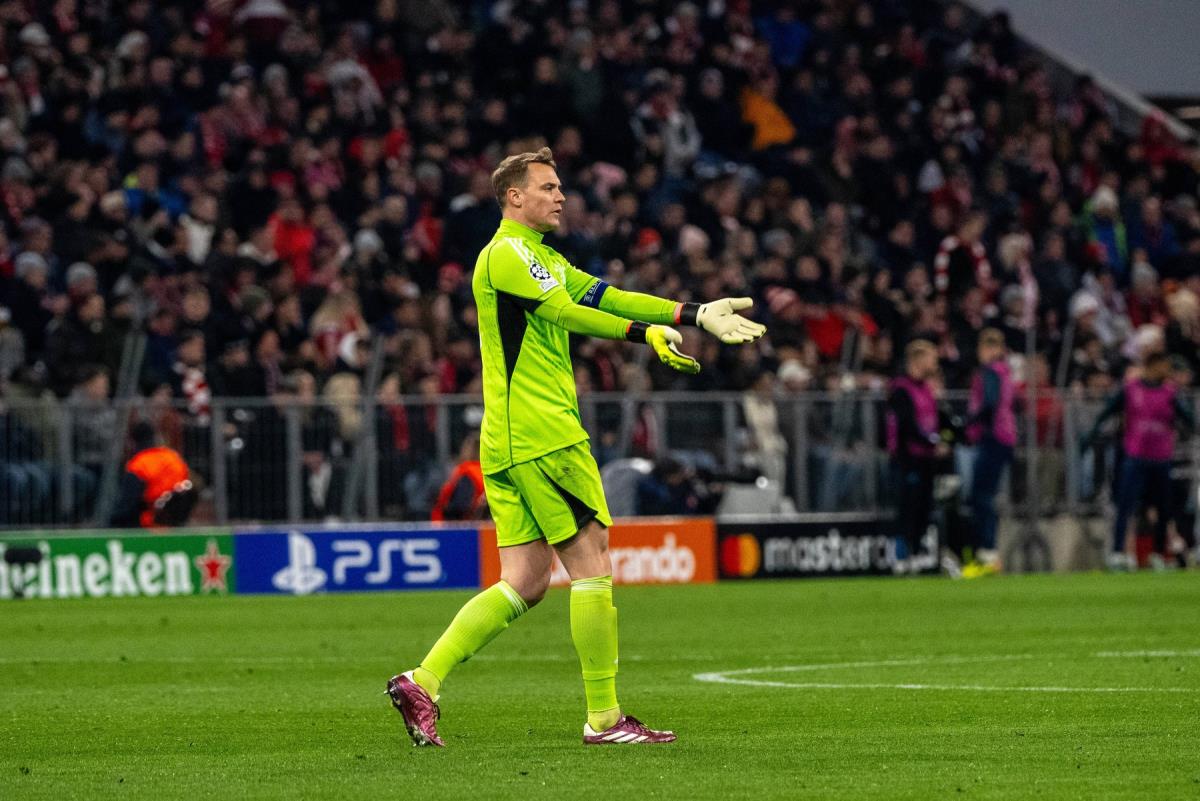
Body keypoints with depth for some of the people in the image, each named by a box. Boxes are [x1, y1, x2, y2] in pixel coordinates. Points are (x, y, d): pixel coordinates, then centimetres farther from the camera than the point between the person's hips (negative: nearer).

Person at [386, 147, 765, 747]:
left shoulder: (544, 259, 23)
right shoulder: (507, 253, -8)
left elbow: (606, 297, 17)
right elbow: (568, 313, -19)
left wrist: (698, 314, 9)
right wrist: (646, 333, -25)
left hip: (508, 445, 10)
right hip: (540, 434, -10)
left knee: (525, 582, 6)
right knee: (591, 564, -6)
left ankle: (422, 681, 0)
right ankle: (604, 718, -2)